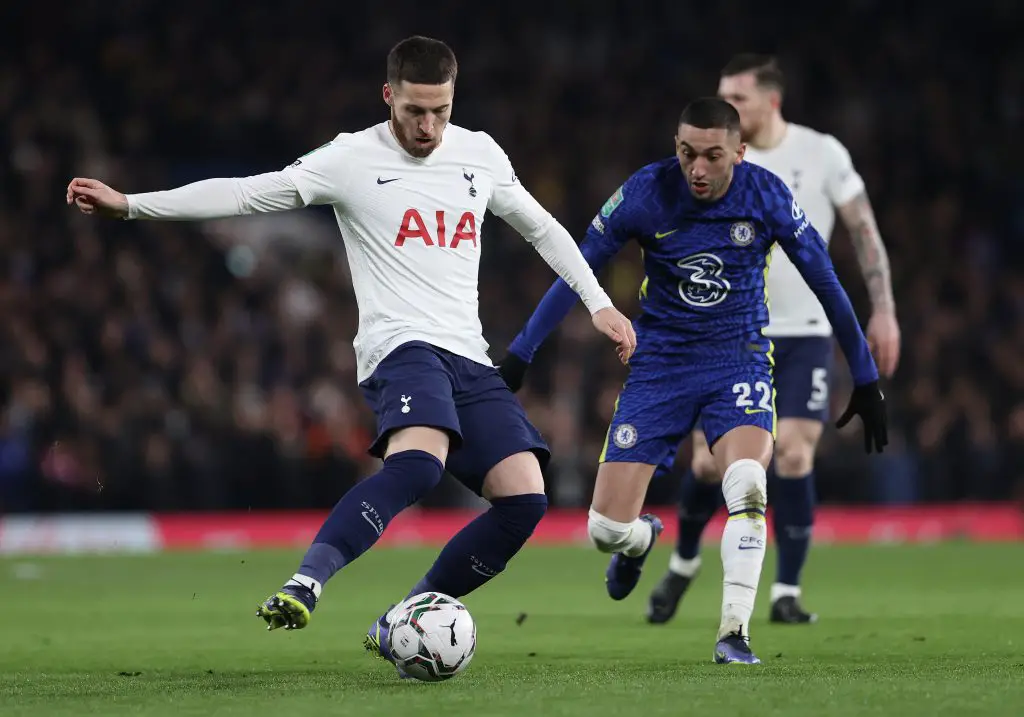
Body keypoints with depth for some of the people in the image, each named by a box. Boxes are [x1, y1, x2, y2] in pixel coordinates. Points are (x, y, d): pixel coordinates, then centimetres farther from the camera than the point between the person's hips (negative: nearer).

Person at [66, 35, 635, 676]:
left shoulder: (480, 155, 13)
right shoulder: (353, 159, 0)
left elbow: (542, 228, 27)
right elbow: (246, 194, -4)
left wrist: (599, 303, 21)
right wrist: (127, 204, -11)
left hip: (470, 358, 6)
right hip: (402, 345, -6)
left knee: (524, 498, -11)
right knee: (420, 457, -37)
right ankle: (305, 585, -41)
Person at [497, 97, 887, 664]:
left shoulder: (767, 197, -10)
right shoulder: (646, 193, -12)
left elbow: (825, 282, 2)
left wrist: (865, 377, 6)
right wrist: (519, 355, -4)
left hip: (738, 361, -1)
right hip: (659, 363, 1)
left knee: (747, 483, -32)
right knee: (606, 528, -5)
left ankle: (733, 633, -21)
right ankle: (642, 540, 35)